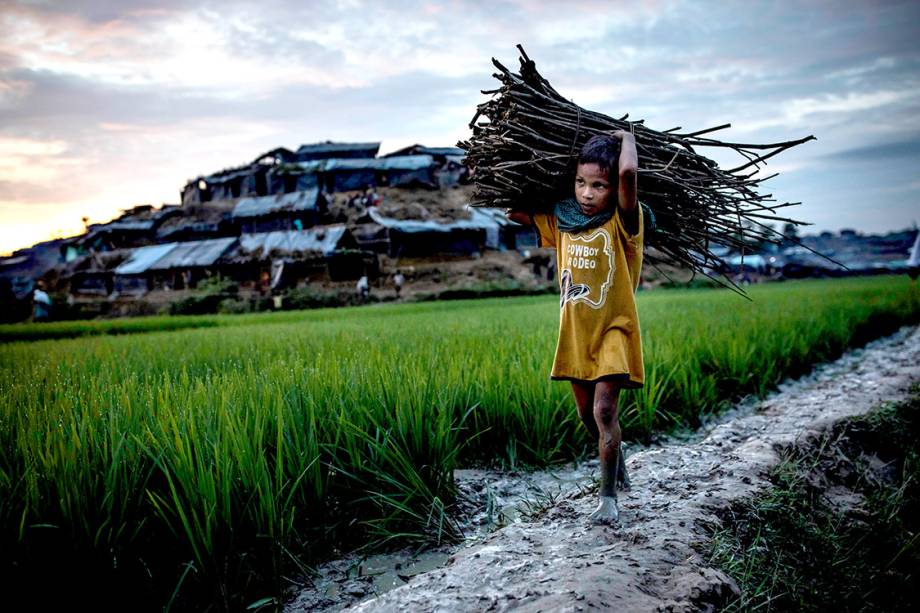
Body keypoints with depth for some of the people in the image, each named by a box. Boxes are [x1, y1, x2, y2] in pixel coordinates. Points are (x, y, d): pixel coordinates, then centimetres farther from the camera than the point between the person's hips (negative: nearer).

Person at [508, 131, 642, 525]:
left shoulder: (622, 222, -13)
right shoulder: (561, 221, 4)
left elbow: (628, 172, -31)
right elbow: (514, 212, 15)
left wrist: (626, 137, -14)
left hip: (613, 329, -6)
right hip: (575, 331, 6)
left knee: (604, 408, -14)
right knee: (587, 412, 16)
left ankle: (608, 497, -1)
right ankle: (617, 464, 41)